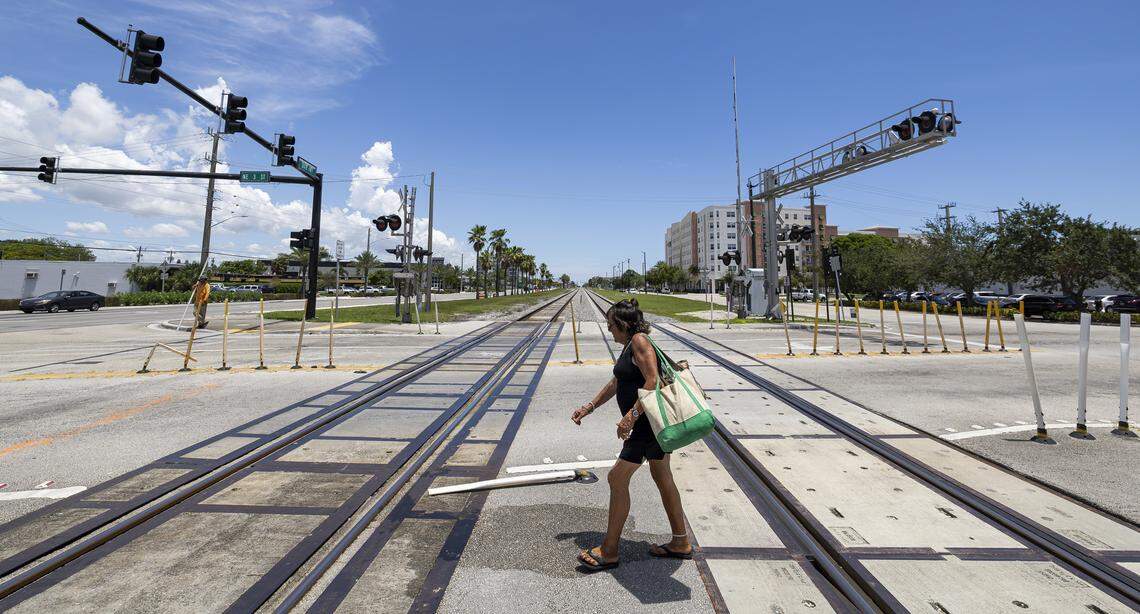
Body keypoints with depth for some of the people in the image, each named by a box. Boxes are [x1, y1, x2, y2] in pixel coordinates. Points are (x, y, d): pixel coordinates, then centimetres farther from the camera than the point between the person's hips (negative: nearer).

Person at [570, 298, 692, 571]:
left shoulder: (639, 341, -17)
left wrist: (630, 416, -28)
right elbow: (615, 384, 22)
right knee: (662, 477, 19)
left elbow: (652, 382, -26)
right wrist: (588, 408, 24)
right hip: (654, 421, 11)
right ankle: (681, 543, 34)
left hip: (649, 423, -11)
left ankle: (609, 551, 10)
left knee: (617, 478, -3)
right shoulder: (629, 345, 14)